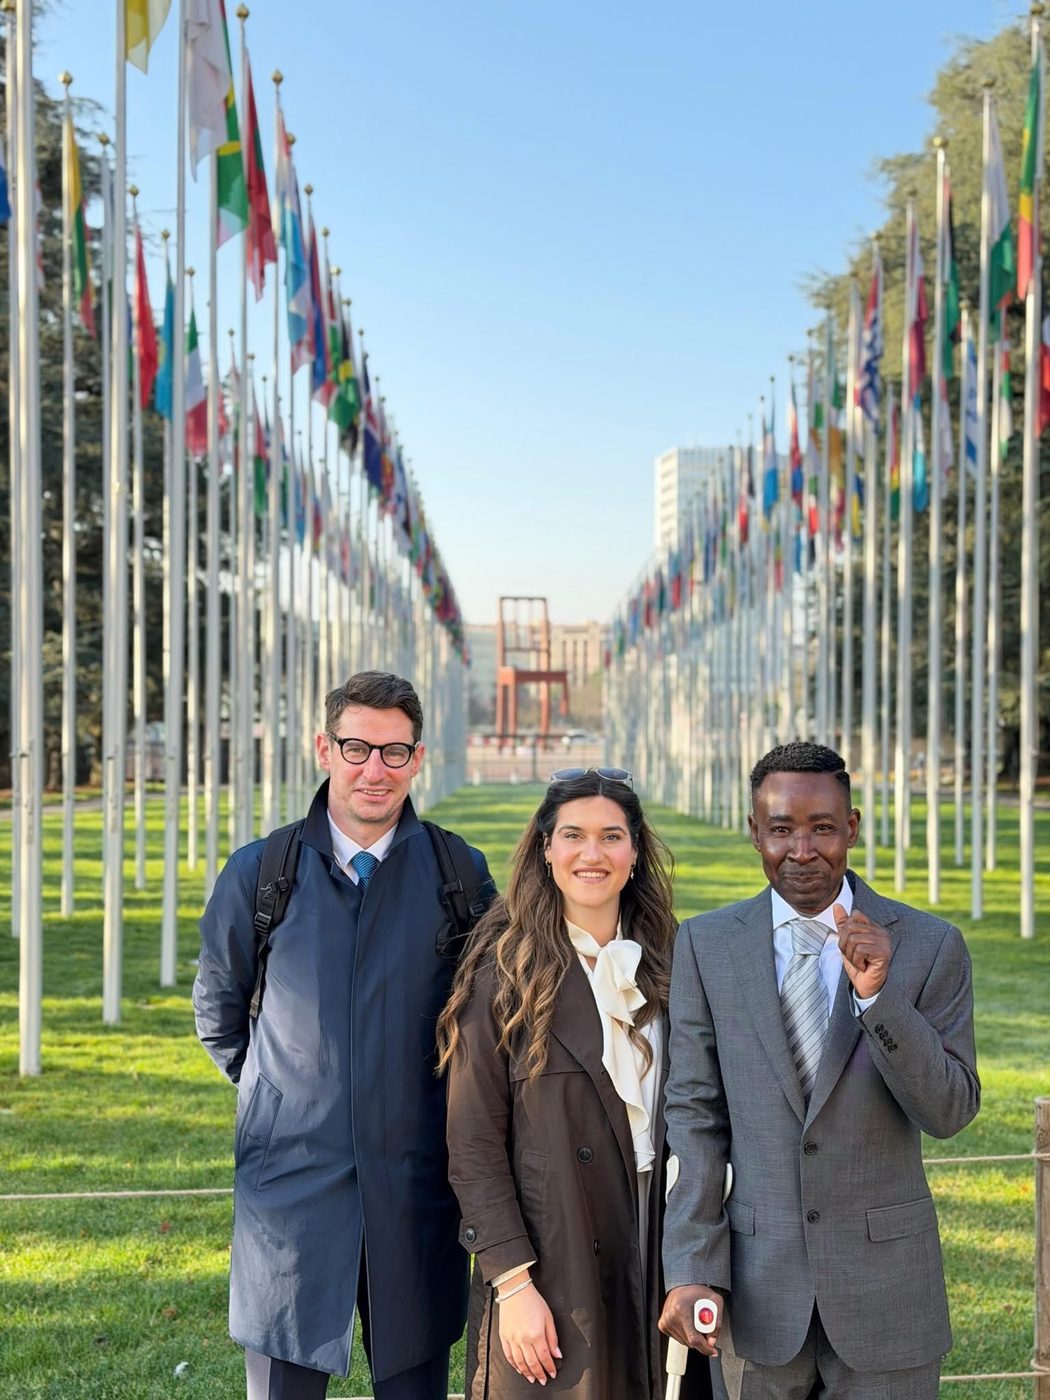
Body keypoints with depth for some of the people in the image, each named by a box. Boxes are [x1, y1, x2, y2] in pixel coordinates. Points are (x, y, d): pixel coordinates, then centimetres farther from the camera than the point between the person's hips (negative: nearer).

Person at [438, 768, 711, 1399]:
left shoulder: (667, 964, 5)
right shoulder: (505, 974, -8)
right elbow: (474, 1148, -9)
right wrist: (513, 1283, -14)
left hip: (659, 1271, 4)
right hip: (551, 1273, -4)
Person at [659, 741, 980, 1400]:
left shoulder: (932, 945, -5)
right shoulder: (705, 945, -2)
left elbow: (951, 1112, -8)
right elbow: (694, 1114, -2)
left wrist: (878, 996, -22)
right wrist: (692, 1268, -7)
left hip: (887, 1285, 0)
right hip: (756, 1281, 1)